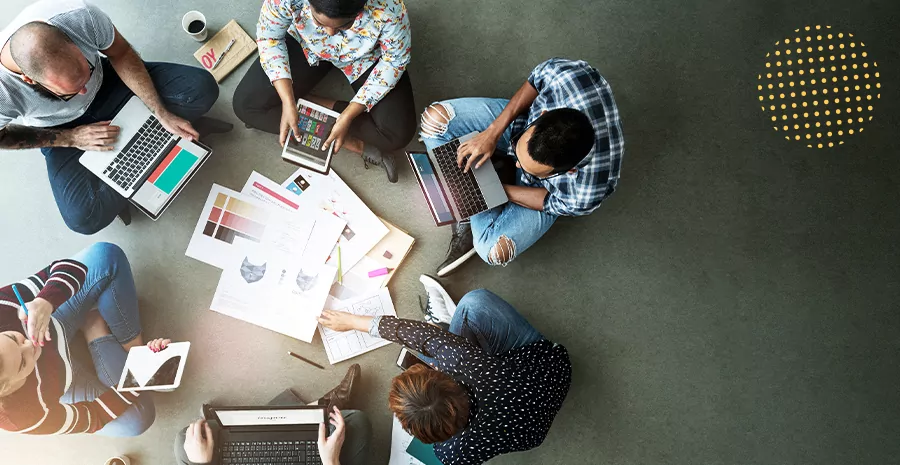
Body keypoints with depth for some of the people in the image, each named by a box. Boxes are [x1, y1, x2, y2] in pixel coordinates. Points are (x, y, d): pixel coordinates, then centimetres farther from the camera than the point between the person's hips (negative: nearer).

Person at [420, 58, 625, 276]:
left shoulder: (585, 196, -40)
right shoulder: (563, 74, -40)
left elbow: (553, 201, -18)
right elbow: (536, 80, -15)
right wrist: (493, 132, -22)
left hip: (547, 187, -3)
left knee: (495, 250, -25)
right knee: (435, 117, -13)